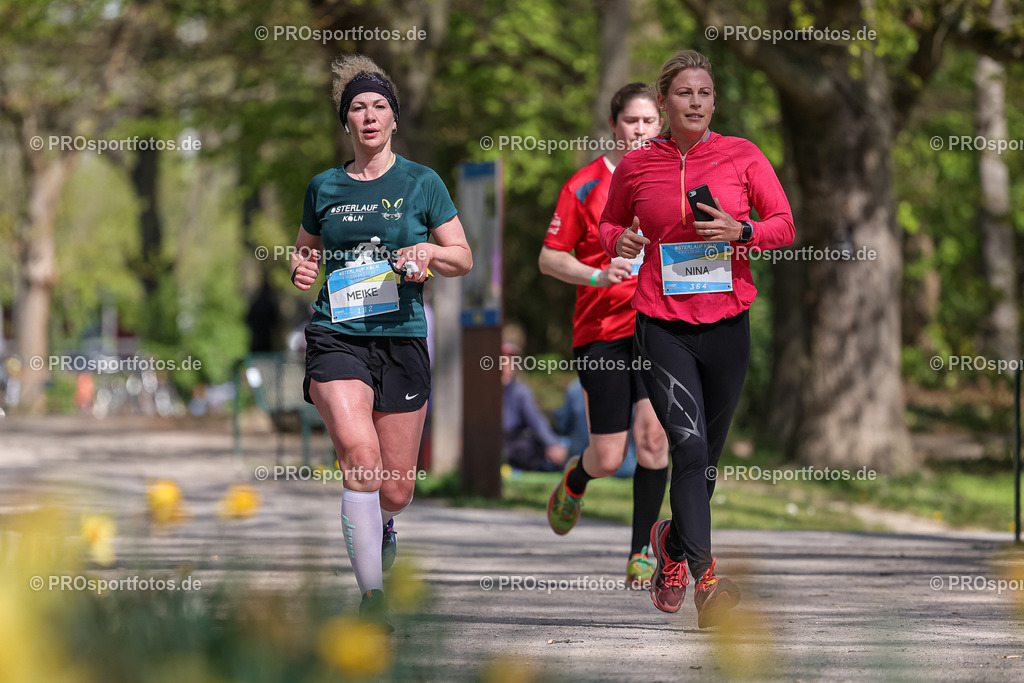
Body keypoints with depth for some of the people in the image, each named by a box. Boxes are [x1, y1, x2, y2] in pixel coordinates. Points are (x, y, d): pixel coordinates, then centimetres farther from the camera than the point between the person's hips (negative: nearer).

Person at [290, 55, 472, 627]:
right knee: (360, 455, -25)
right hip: (337, 337, 0)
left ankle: (382, 523, 44)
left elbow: (464, 258, 8)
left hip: (402, 337, 0)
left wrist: (429, 250, -12)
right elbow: (307, 248, 24)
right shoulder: (325, 188, 10)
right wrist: (301, 268, 1)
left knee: (395, 491, 4)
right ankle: (372, 595, -19)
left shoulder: (421, 183, 5)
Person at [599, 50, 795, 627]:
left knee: (709, 454, 11)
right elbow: (610, 221, 20)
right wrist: (619, 239, -3)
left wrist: (742, 231, -13)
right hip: (662, 325, -2)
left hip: (727, 321, 2)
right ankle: (703, 570, -18)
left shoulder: (742, 156, 3)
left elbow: (785, 226, 6)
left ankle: (673, 543, 37)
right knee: (689, 445, -17)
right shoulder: (637, 165, 4)